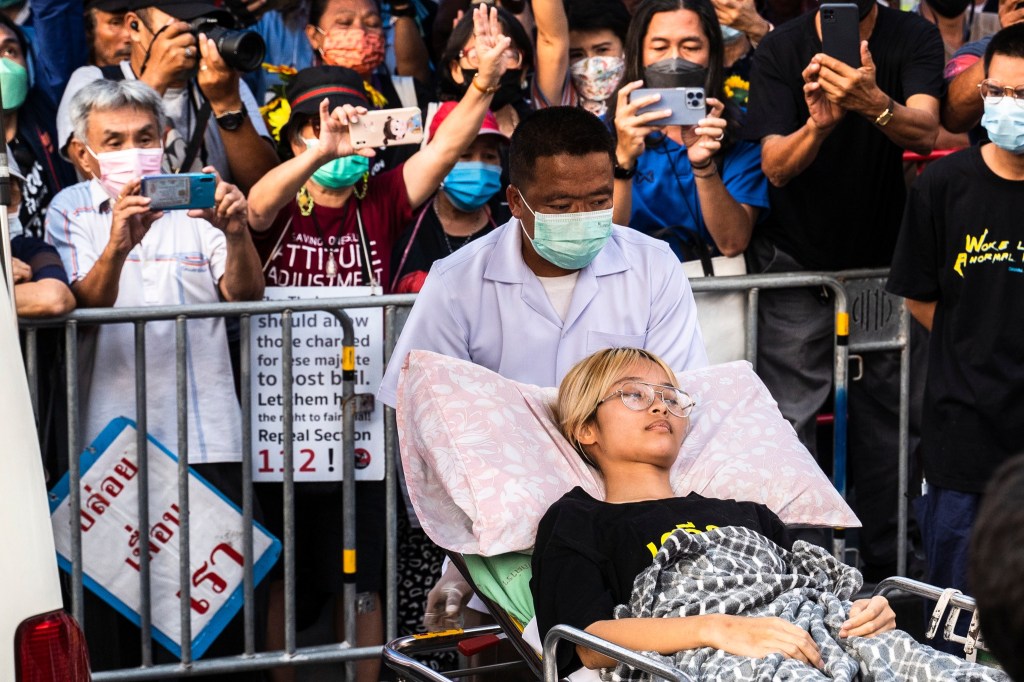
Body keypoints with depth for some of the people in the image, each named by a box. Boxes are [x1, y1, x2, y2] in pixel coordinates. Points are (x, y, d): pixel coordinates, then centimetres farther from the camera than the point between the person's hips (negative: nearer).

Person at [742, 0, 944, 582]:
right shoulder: (781, 50, -10)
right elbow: (775, 164, -18)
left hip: (885, 258, 1)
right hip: (799, 261, -1)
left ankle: (883, 565, 16)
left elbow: (924, 133, -26)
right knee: (789, 420, -5)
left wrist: (875, 104, -49)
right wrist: (817, 125, -40)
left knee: (885, 415, 6)